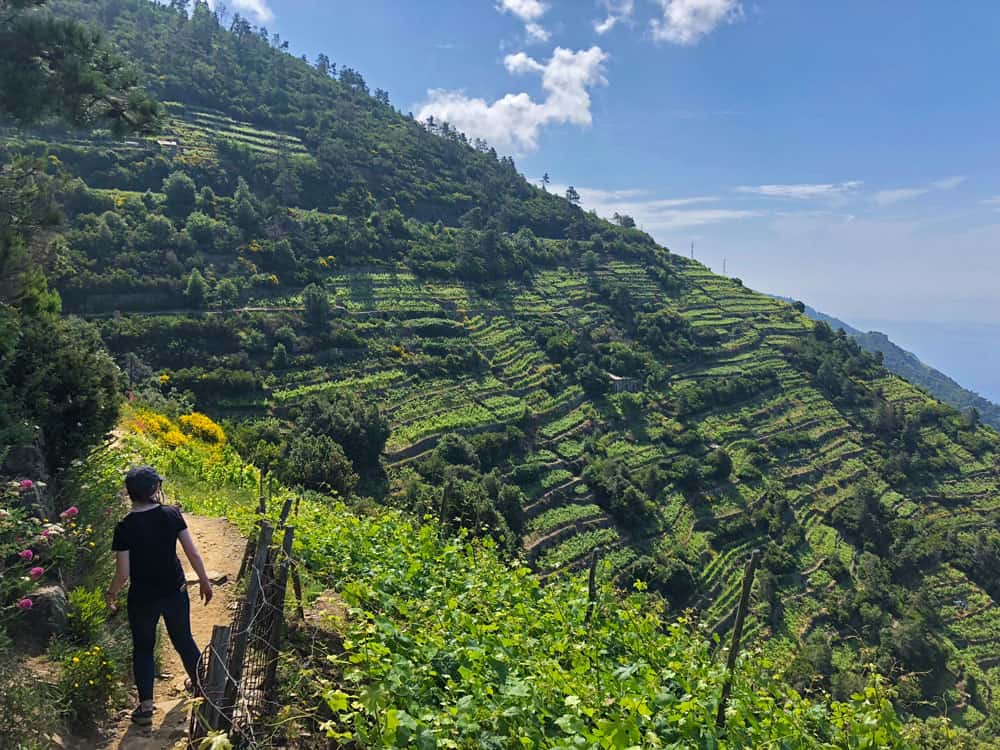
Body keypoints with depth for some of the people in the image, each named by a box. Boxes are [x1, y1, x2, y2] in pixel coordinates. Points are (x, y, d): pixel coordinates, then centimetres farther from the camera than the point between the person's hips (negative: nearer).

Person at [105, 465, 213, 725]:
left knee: (143, 648, 16)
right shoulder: (172, 514, -12)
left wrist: (111, 593, 6)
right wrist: (204, 581, 7)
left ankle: (146, 707, 21)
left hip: (142, 598, -2)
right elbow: (193, 553, -7)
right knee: (183, 639, 22)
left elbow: (123, 573, -15)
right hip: (175, 592, 2)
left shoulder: (125, 527, -18)